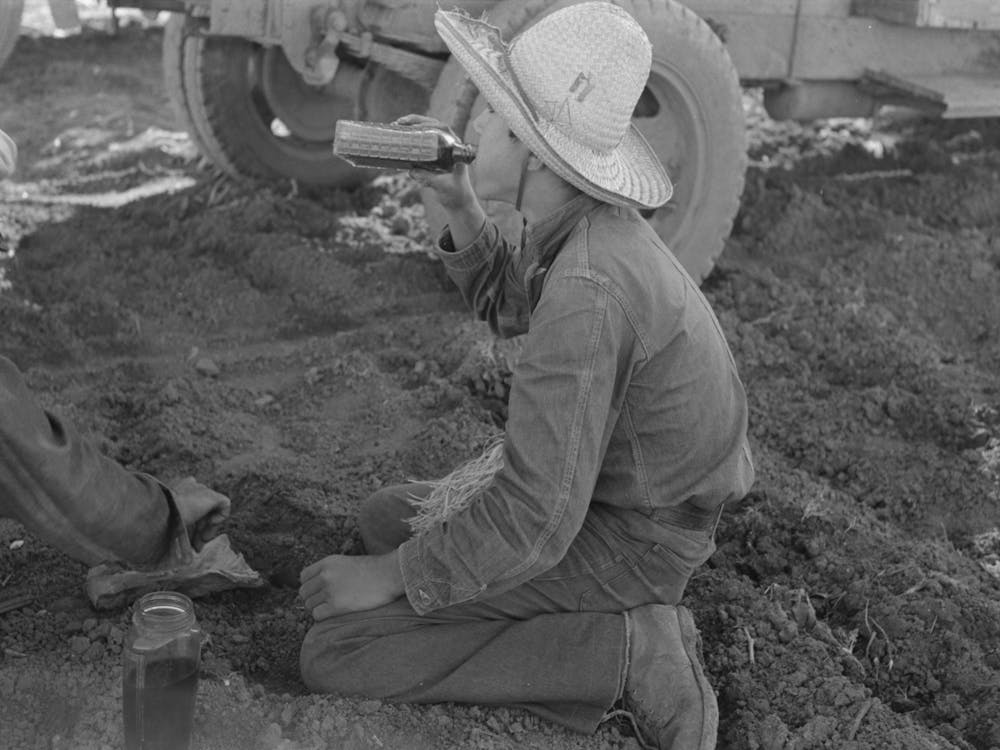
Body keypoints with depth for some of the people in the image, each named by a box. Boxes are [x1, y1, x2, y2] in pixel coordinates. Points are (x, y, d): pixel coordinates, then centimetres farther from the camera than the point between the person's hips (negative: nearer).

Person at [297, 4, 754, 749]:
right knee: (385, 517, 23)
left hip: (619, 538, -9)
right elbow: (509, 306, 16)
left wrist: (390, 576, -17)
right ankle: (627, 620, 11)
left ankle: (626, 655, -8)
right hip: (608, 490, 9)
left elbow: (530, 522, -33)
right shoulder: (592, 219, -4)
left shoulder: (586, 289, -33)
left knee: (336, 653, -13)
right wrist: (458, 202, -1)